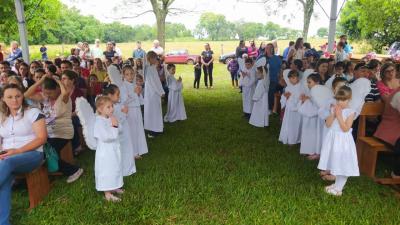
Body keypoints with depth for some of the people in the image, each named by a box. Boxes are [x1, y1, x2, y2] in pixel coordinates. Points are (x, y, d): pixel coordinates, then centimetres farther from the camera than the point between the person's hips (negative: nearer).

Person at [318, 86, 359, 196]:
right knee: (335, 163, 17)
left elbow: (345, 129, -19)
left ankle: (338, 188, 13)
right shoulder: (334, 109, 3)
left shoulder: (350, 112, -13)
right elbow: (328, 124, -2)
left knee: (343, 165, 2)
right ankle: (337, 184, 33)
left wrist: (339, 116, -21)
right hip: (333, 139, 6)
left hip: (343, 140, -6)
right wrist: (333, 114, -14)